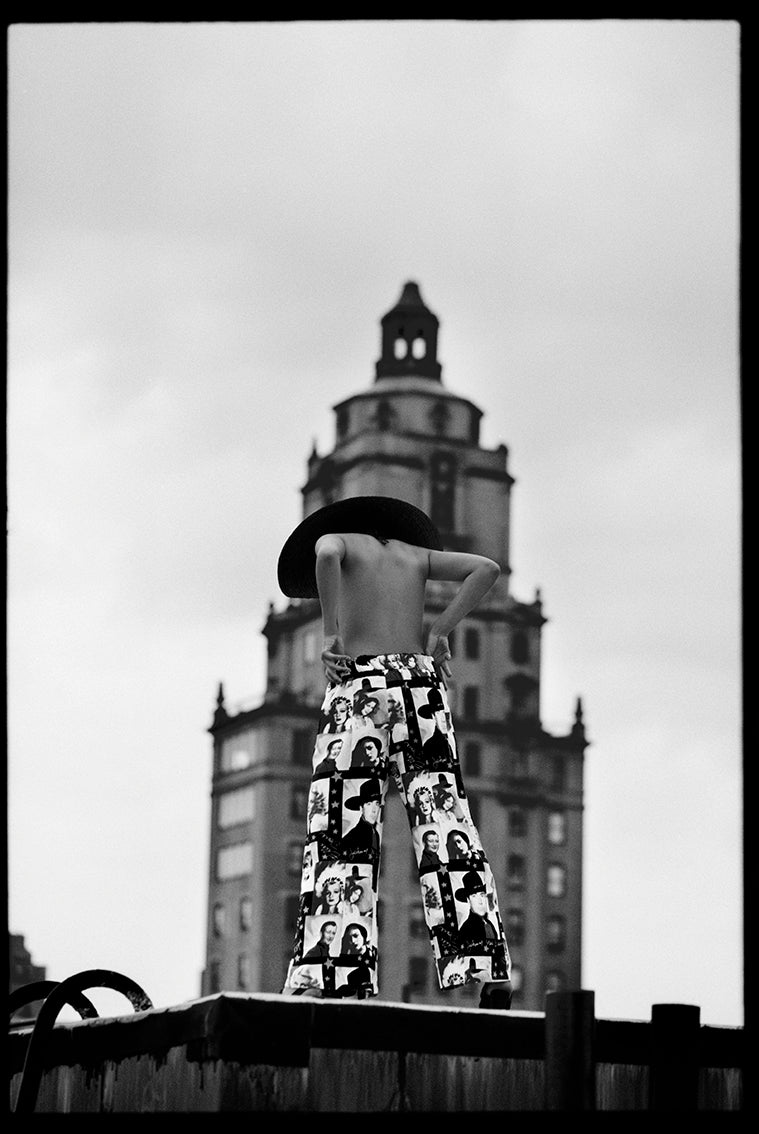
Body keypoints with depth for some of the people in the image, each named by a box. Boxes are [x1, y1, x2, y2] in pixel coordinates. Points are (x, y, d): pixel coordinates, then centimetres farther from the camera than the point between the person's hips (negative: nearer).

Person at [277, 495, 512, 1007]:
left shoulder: (336, 540, 15)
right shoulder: (415, 553, 25)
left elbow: (325, 554, -10)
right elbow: (488, 568, 13)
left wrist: (332, 633, -4)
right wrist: (440, 631, 11)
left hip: (360, 683, -3)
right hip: (421, 680, 3)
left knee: (344, 839, -6)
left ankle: (339, 985, -17)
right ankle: (491, 972, -15)